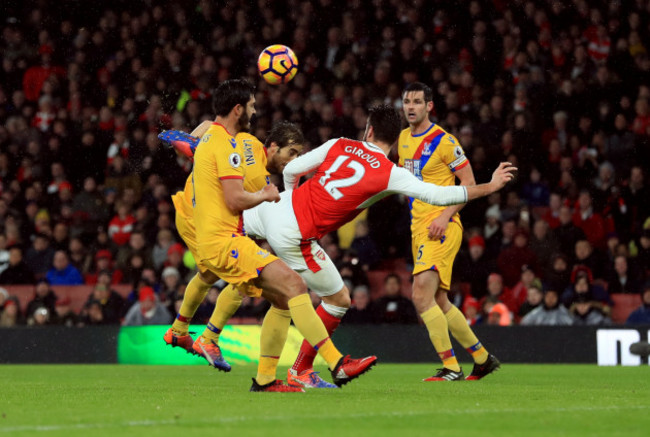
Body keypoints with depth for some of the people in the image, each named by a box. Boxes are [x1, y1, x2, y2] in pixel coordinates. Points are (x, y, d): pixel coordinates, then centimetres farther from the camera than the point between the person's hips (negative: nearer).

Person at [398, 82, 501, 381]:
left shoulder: (443, 141, -10)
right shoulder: (404, 139, 13)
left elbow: (469, 183, -9)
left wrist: (445, 216, -18)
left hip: (441, 228, -9)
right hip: (418, 227, 9)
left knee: (421, 295, -20)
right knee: (439, 302, 12)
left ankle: (451, 367, -15)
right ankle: (483, 358, 26)